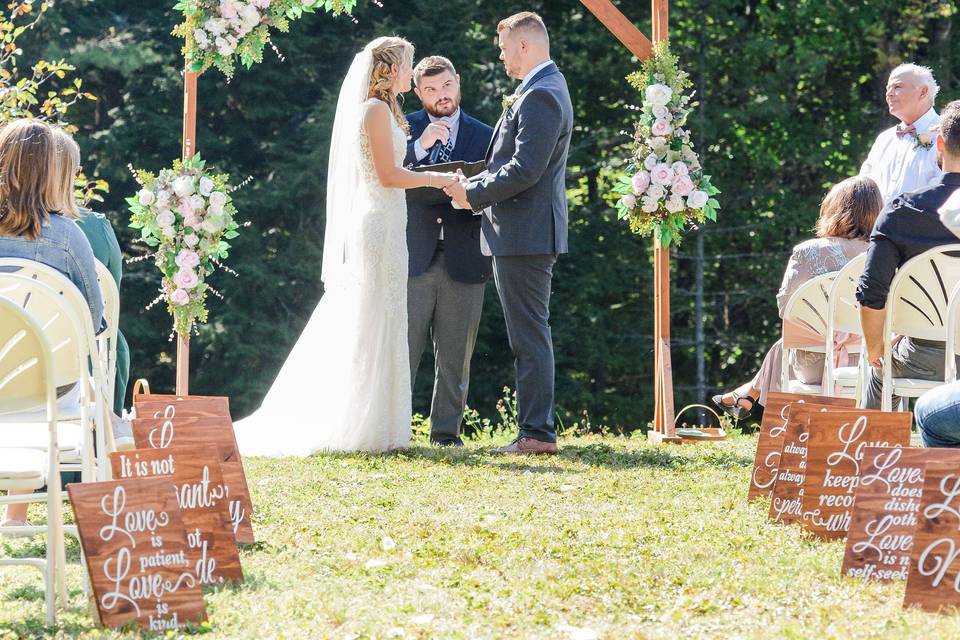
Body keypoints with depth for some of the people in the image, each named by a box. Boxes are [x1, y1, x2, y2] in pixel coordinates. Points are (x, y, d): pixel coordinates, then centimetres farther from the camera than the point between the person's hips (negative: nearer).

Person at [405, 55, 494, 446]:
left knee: (456, 354, 4)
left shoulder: (484, 136, 12)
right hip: (413, 256, -2)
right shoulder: (404, 129, 8)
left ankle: (447, 430, 10)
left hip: (463, 261, 2)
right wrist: (420, 147, -18)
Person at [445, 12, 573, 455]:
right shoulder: (544, 90, 17)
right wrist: (476, 185, 10)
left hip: (524, 235, -11)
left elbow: (525, 169, -23)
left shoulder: (540, 96, -17)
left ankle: (537, 434, -6)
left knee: (529, 336, -8)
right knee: (530, 335, 13)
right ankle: (538, 429, 17)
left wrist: (473, 194, -13)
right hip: (526, 235, 11)